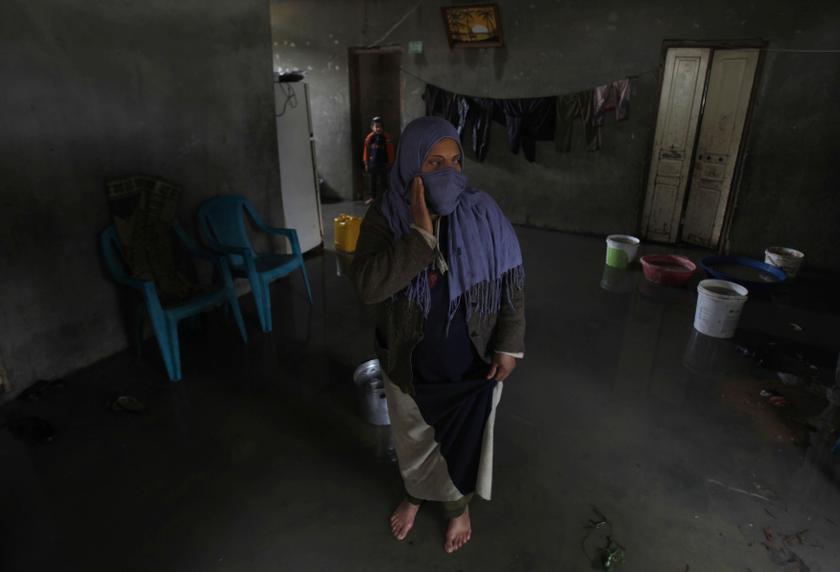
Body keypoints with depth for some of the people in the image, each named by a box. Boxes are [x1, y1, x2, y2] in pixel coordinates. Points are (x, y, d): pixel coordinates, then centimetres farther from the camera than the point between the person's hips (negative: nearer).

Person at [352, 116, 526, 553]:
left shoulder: (482, 214, -14)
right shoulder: (385, 217, -15)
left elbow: (512, 282, -5)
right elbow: (367, 286, -29)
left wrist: (509, 345, -7)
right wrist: (421, 234, -34)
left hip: (471, 361, 0)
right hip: (408, 360, 1)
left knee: (463, 440, 21)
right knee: (412, 437, 24)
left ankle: (459, 506, 50)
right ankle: (414, 495, 55)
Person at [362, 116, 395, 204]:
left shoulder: (386, 137, -7)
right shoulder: (369, 137, -2)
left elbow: (390, 151, -3)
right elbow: (366, 150, 3)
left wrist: (390, 162, -2)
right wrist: (366, 163, 4)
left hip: (383, 163, -2)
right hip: (372, 163, 2)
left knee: (382, 181, 4)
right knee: (371, 180, 9)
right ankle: (371, 197, 19)